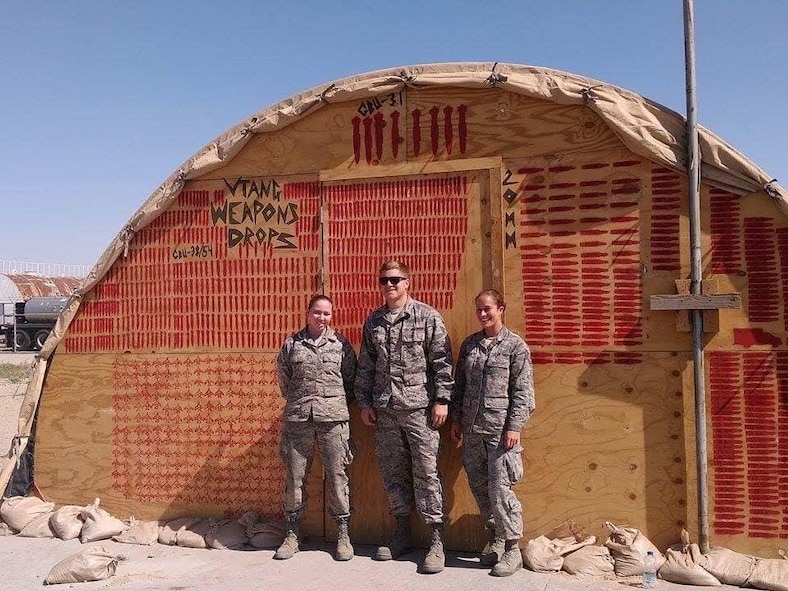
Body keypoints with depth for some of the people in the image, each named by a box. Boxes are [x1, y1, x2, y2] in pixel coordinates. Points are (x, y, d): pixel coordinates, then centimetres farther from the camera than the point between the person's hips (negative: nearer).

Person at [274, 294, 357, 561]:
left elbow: (351, 377, 12)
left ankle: (343, 533, 13)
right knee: (294, 476, 6)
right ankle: (293, 533, 19)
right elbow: (283, 377, 17)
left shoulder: (341, 343, 6)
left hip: (333, 418, -1)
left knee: (337, 476, 2)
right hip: (298, 419, 1)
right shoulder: (292, 344, 8)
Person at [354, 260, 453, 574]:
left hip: (419, 407, -5)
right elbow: (365, 366, 14)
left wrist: (441, 399, -9)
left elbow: (442, 361, -4)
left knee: (426, 473, -3)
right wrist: (365, 402, 10)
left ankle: (437, 541, 5)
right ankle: (402, 534, 24)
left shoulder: (428, 317, -2)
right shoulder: (373, 321, 11)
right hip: (384, 410, 5)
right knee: (392, 472, 11)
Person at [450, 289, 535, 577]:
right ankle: (496, 539, 27)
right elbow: (459, 384, 15)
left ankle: (512, 550, 8)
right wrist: (456, 419, 12)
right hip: (472, 429, 5)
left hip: (500, 429, -5)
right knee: (479, 488, 11)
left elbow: (522, 391, -6)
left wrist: (514, 427, -12)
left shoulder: (515, 345, -4)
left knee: (500, 490, -6)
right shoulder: (469, 344, 10)